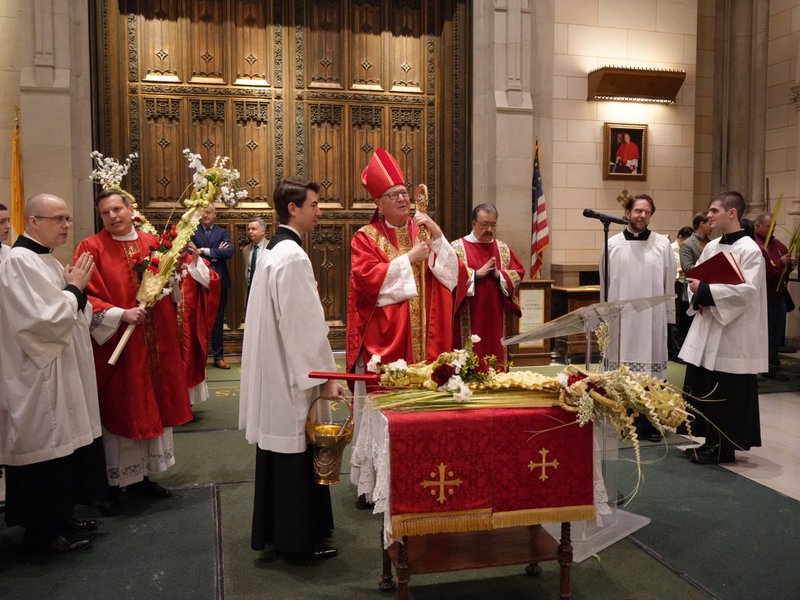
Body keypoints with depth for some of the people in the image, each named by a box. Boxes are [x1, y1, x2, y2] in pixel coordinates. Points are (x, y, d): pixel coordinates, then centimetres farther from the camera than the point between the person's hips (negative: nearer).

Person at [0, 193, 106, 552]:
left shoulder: (46, 259, 12)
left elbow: (70, 314, 17)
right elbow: (48, 320, -25)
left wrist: (75, 287, -1)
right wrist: (75, 287, -11)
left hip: (62, 374, 10)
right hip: (40, 378, -10)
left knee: (63, 448, 16)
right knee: (47, 452, 1)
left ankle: (61, 516, 30)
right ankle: (43, 531, 15)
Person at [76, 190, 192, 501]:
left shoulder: (153, 242, 8)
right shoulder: (91, 248, -6)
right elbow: (85, 297, -11)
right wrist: (121, 314, -21)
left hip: (155, 341, 5)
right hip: (116, 341, -5)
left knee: (151, 405, 11)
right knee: (118, 409, 3)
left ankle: (140, 475, 25)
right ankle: (113, 480, 17)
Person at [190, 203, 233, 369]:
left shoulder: (222, 232, 7)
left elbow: (229, 252, -10)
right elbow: (191, 253, -13)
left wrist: (204, 251, -17)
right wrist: (215, 253, -14)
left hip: (219, 281, 2)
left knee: (218, 321, 9)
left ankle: (218, 356, 17)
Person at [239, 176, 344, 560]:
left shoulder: (273, 251, 12)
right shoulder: (293, 256, -19)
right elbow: (304, 324, -21)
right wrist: (324, 376, -16)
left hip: (275, 370, 10)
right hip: (293, 374, -10)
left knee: (279, 450, 17)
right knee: (297, 456, 1)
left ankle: (275, 530, 30)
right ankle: (299, 538, 14)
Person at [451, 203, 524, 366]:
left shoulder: (503, 248, 13)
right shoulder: (457, 247, 0)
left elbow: (518, 274, 8)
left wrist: (499, 274, -9)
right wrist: (477, 273, -15)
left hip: (496, 318, 4)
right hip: (469, 320, -4)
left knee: (496, 353, 5)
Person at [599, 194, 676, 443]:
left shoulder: (662, 244, 3)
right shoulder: (612, 245, 4)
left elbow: (669, 282, 4)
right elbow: (605, 283, 6)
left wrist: (669, 315, 1)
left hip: (652, 317, 0)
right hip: (621, 318, 0)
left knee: (650, 371, 4)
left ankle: (650, 423, 13)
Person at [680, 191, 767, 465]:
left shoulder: (749, 250, -12)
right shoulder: (711, 247, 11)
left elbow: (747, 290, -21)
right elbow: (695, 277, 15)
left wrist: (706, 292, -20)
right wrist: (698, 297, -6)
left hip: (734, 333, -8)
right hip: (707, 330, 8)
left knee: (726, 396, 2)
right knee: (701, 390, 11)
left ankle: (724, 449, 15)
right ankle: (712, 442, 24)